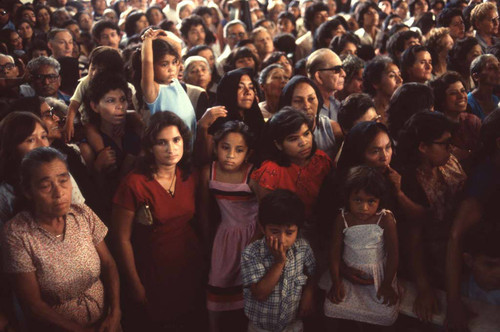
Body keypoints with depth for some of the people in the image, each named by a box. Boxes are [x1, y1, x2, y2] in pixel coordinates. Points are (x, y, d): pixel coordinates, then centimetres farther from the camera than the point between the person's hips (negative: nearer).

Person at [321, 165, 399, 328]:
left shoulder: (386, 220, -13)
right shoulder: (343, 219, -9)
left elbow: (393, 253, -6)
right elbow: (334, 251, -4)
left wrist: (387, 285, -6)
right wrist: (336, 283, -8)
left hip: (378, 274, -1)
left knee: (386, 313, -17)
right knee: (332, 307, -16)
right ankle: (345, 327, 15)